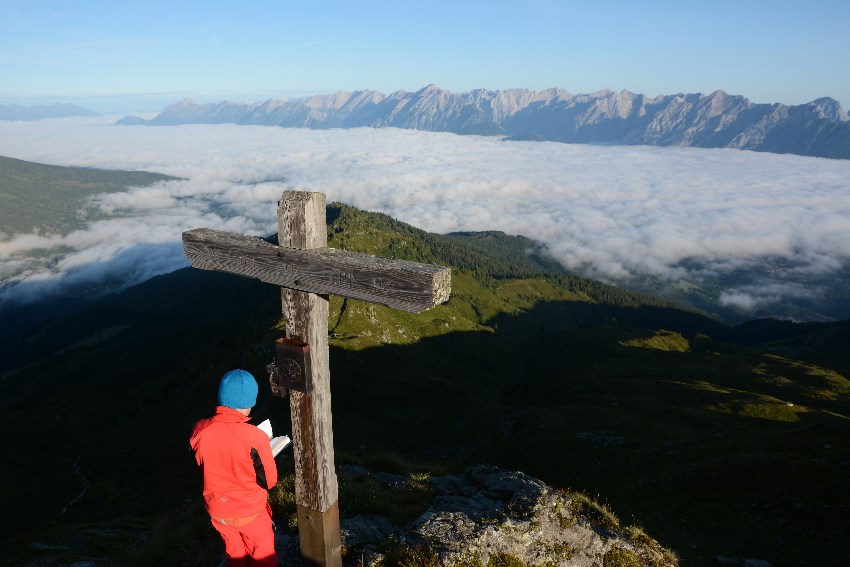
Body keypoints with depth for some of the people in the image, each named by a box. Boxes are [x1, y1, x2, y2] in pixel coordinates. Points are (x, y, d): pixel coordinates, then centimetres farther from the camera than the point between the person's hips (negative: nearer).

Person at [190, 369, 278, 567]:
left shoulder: (200, 430, -19)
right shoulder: (254, 437, -31)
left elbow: (199, 465, 1)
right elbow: (269, 481, -18)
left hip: (217, 510, 4)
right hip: (250, 512, -4)